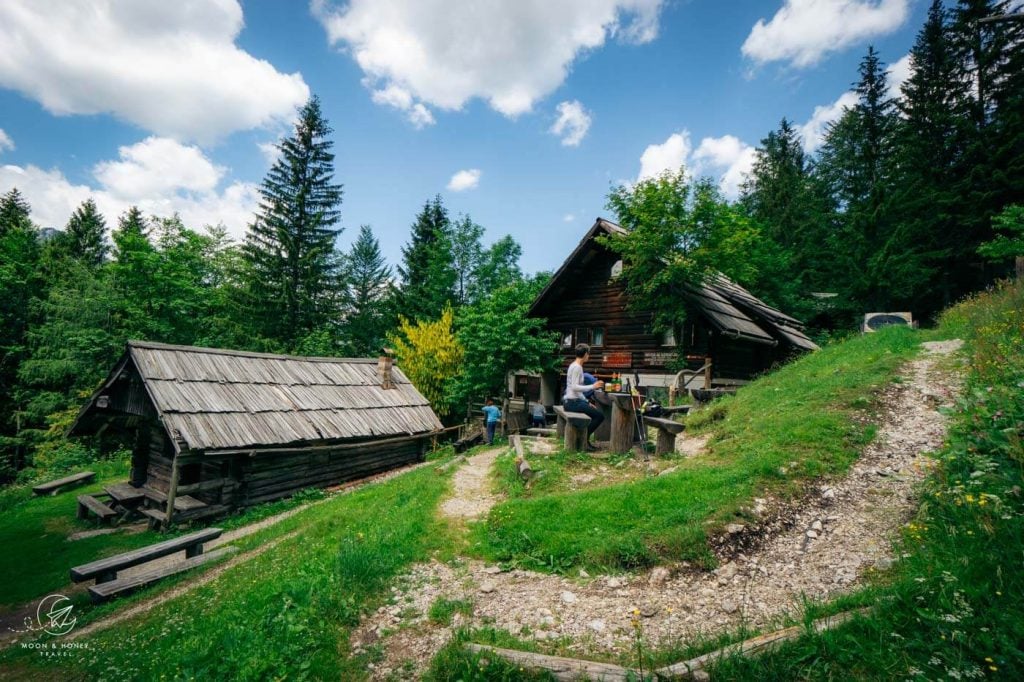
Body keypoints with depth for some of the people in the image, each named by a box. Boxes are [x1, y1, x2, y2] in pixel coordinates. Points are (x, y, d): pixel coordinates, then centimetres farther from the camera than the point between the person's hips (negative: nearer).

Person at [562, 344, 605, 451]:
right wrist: (593, 386, -21)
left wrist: (587, 402, 16)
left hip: (574, 400, 10)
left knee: (597, 412, 14)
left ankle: (585, 439, 16)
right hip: (572, 402, -10)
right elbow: (575, 387, -25)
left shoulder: (576, 366, 14)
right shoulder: (577, 367, -16)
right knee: (600, 415, -11)